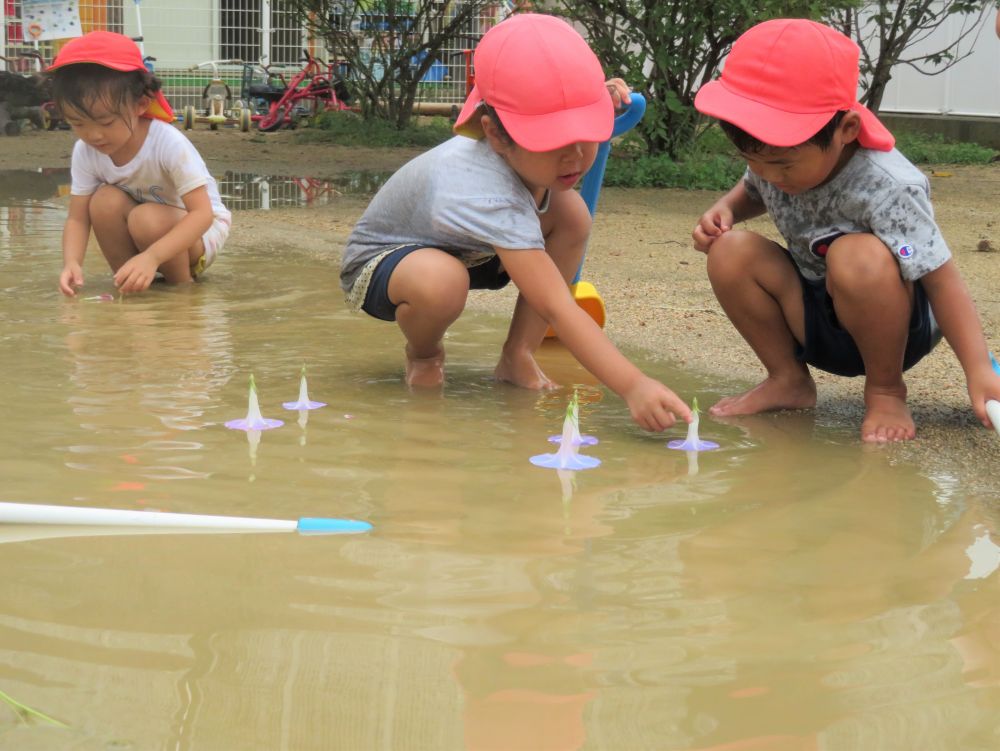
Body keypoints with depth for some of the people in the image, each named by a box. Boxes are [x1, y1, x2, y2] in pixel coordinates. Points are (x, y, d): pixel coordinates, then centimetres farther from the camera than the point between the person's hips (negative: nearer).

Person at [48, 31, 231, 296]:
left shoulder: (169, 144, -31)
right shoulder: (85, 152, -15)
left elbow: (202, 213, -35)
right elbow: (77, 218, -13)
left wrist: (152, 257, -50)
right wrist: (72, 262, -37)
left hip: (200, 230, -4)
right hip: (143, 236, 5)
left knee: (147, 219, -33)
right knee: (105, 201, -24)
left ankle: (183, 285, -8)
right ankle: (129, 288, -9)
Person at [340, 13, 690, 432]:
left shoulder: (532, 151, -21)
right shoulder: (488, 197, -44)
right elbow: (556, 308, -49)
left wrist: (601, 101, -14)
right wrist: (632, 386, -58)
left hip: (465, 250, 8)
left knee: (571, 212, -13)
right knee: (440, 282, -43)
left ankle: (518, 357, -5)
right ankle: (423, 354, -5)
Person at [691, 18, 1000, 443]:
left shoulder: (887, 188, -29)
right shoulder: (772, 157, -10)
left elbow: (940, 280, -27)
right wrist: (724, 209, -8)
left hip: (895, 325, -5)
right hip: (817, 324, 6)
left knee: (858, 256, -37)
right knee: (730, 252, -17)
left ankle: (886, 391, -14)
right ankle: (788, 380, -1)